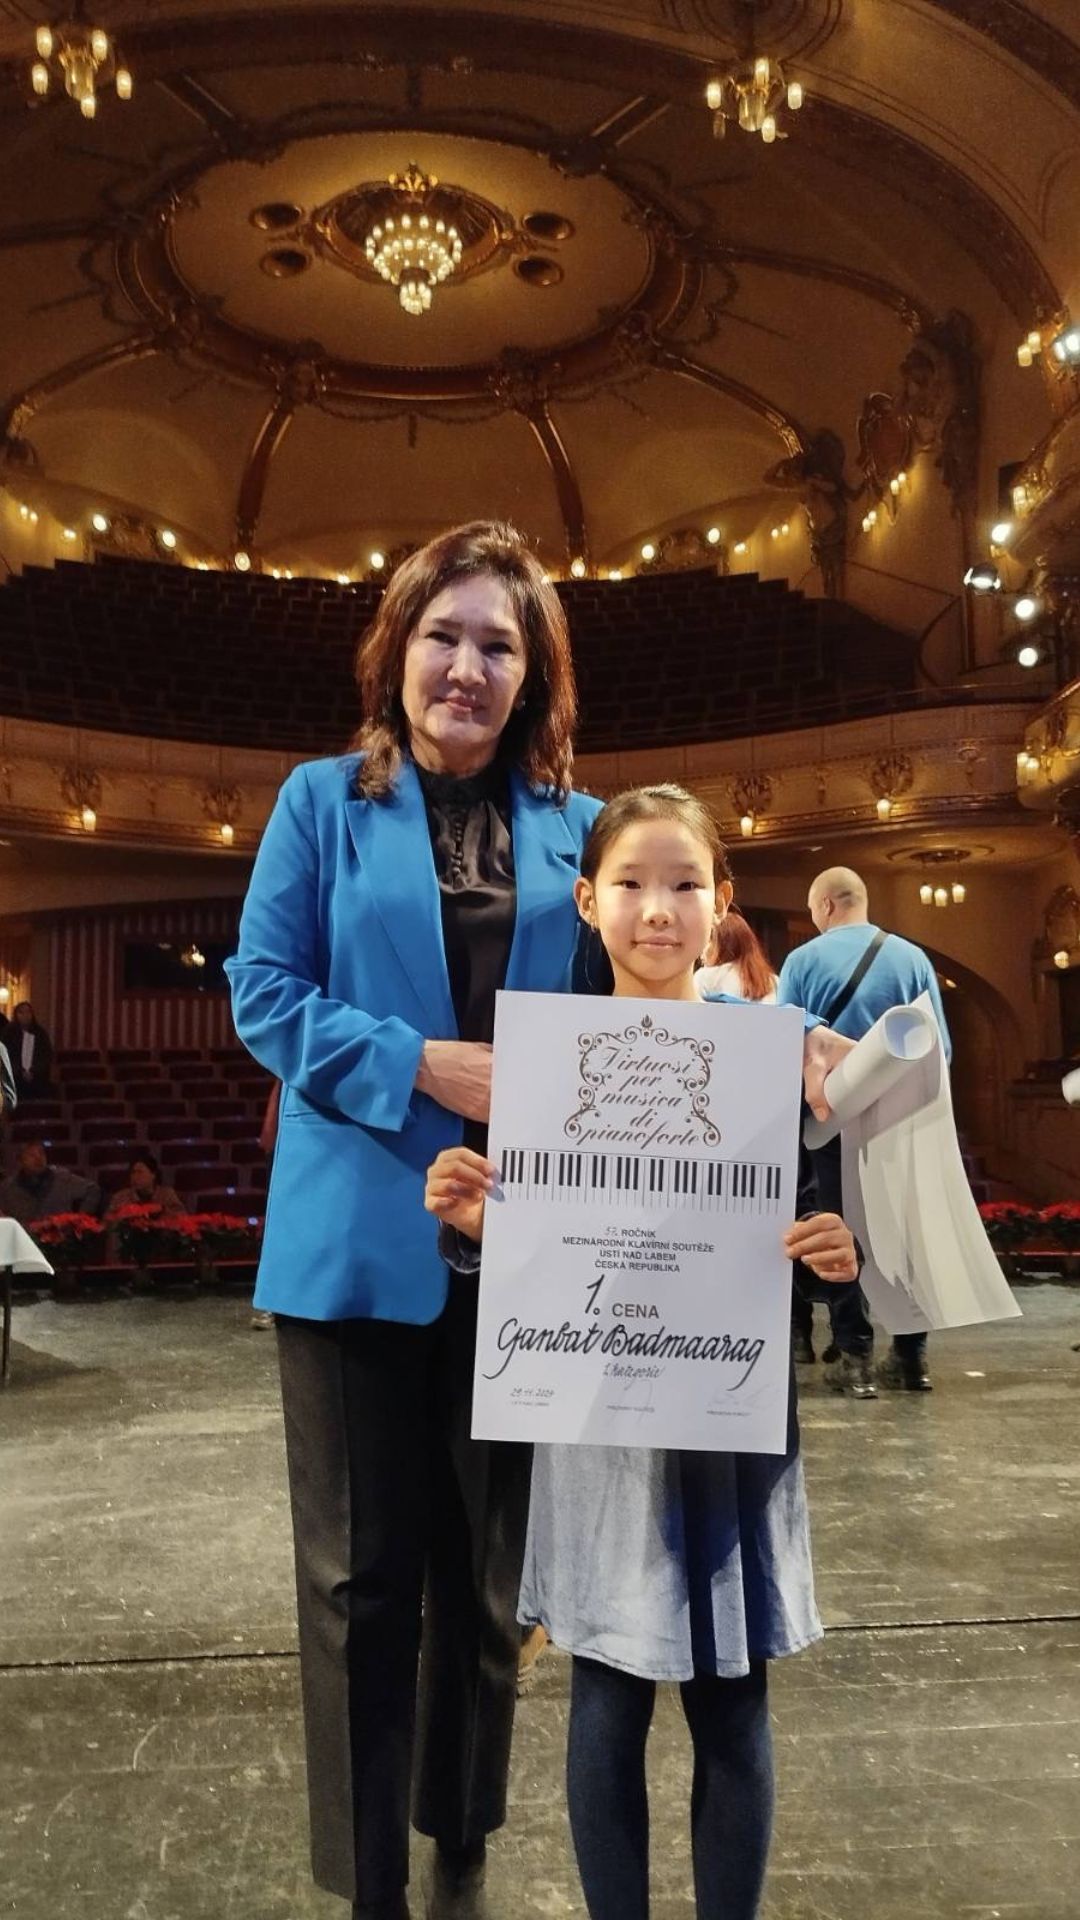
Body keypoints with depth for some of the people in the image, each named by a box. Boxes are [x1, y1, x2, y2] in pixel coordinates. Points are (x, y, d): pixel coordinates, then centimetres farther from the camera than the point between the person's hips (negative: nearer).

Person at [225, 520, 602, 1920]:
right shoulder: (324, 802, 1)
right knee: (363, 1571, 9)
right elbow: (263, 992, -4)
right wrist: (422, 1066, -16)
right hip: (359, 1234, -2)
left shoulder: (574, 828, 7)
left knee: (492, 1565, 17)